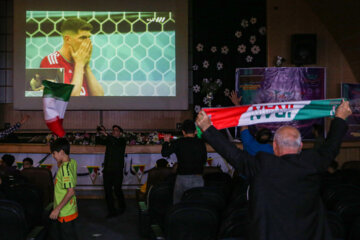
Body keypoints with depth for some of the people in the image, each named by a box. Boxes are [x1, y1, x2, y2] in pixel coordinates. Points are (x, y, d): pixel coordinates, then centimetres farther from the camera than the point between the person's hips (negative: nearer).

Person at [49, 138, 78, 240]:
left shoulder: (65, 168, -25)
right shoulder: (72, 162, 1)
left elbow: (71, 192, -28)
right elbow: (59, 165, 25)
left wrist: (57, 209, -23)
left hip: (65, 212, -9)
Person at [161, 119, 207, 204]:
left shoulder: (178, 143, -3)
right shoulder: (201, 143, 2)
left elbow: (164, 153, -5)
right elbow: (204, 160, 10)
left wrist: (166, 142, 11)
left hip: (182, 177, -1)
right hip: (198, 178, 1)